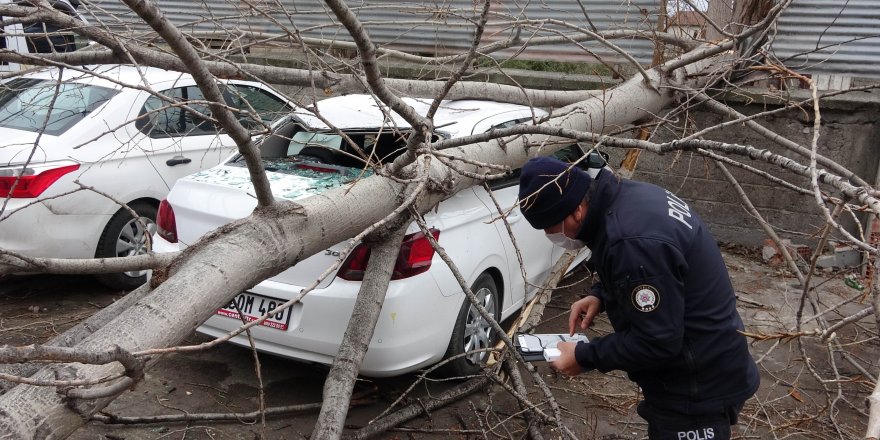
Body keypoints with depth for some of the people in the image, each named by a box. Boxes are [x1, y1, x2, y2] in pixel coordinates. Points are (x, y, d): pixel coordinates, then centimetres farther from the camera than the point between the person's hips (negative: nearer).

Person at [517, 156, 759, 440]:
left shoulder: (633, 241, -34)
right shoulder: (629, 196, -2)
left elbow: (656, 341, -27)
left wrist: (585, 357, -17)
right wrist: (601, 295, 1)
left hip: (698, 389, -10)